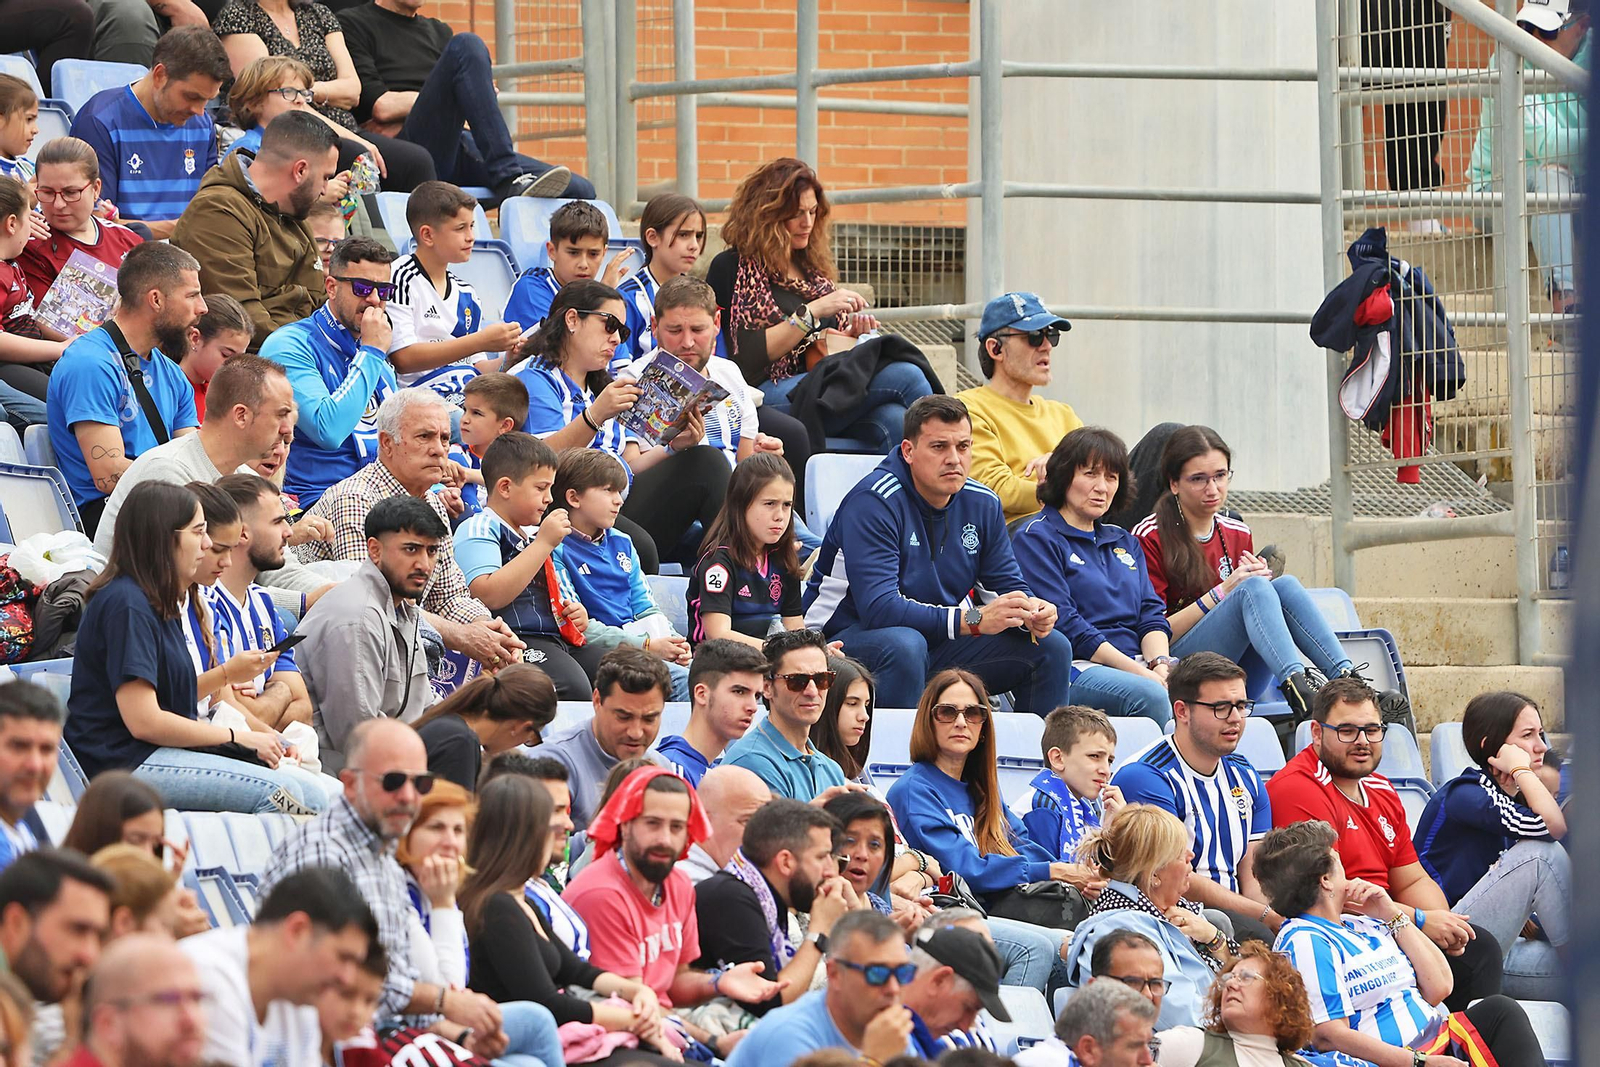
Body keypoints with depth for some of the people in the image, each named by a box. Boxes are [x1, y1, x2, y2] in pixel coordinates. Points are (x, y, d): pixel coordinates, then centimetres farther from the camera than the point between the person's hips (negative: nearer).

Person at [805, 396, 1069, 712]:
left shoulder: (982, 504, 3)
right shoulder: (873, 502, -19)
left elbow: (1008, 587, 9)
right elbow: (878, 608, -28)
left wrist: (1032, 613, -17)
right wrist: (974, 620, -34)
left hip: (941, 644, 7)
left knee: (1052, 647, -5)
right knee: (905, 645, -39)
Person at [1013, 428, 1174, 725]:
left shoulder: (1125, 543, 27)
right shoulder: (1036, 538, 3)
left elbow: (1152, 614, 18)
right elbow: (1064, 625, -8)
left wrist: (1160, 665, -7)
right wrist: (1143, 674, -15)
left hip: (1138, 662, 6)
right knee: (1151, 696, -37)